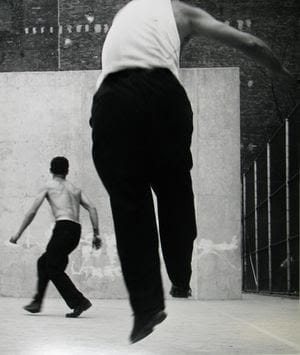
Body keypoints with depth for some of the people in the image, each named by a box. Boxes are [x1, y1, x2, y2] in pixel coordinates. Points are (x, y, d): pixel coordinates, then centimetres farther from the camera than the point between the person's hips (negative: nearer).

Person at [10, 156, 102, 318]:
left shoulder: (48, 187, 11)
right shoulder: (75, 189, 25)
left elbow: (32, 212, 6)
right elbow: (92, 209, 11)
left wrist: (18, 234, 11)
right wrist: (96, 234, 9)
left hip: (63, 227, -7)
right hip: (76, 230, 7)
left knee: (54, 269, -4)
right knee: (44, 262, 19)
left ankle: (79, 302, -15)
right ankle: (37, 302, 18)